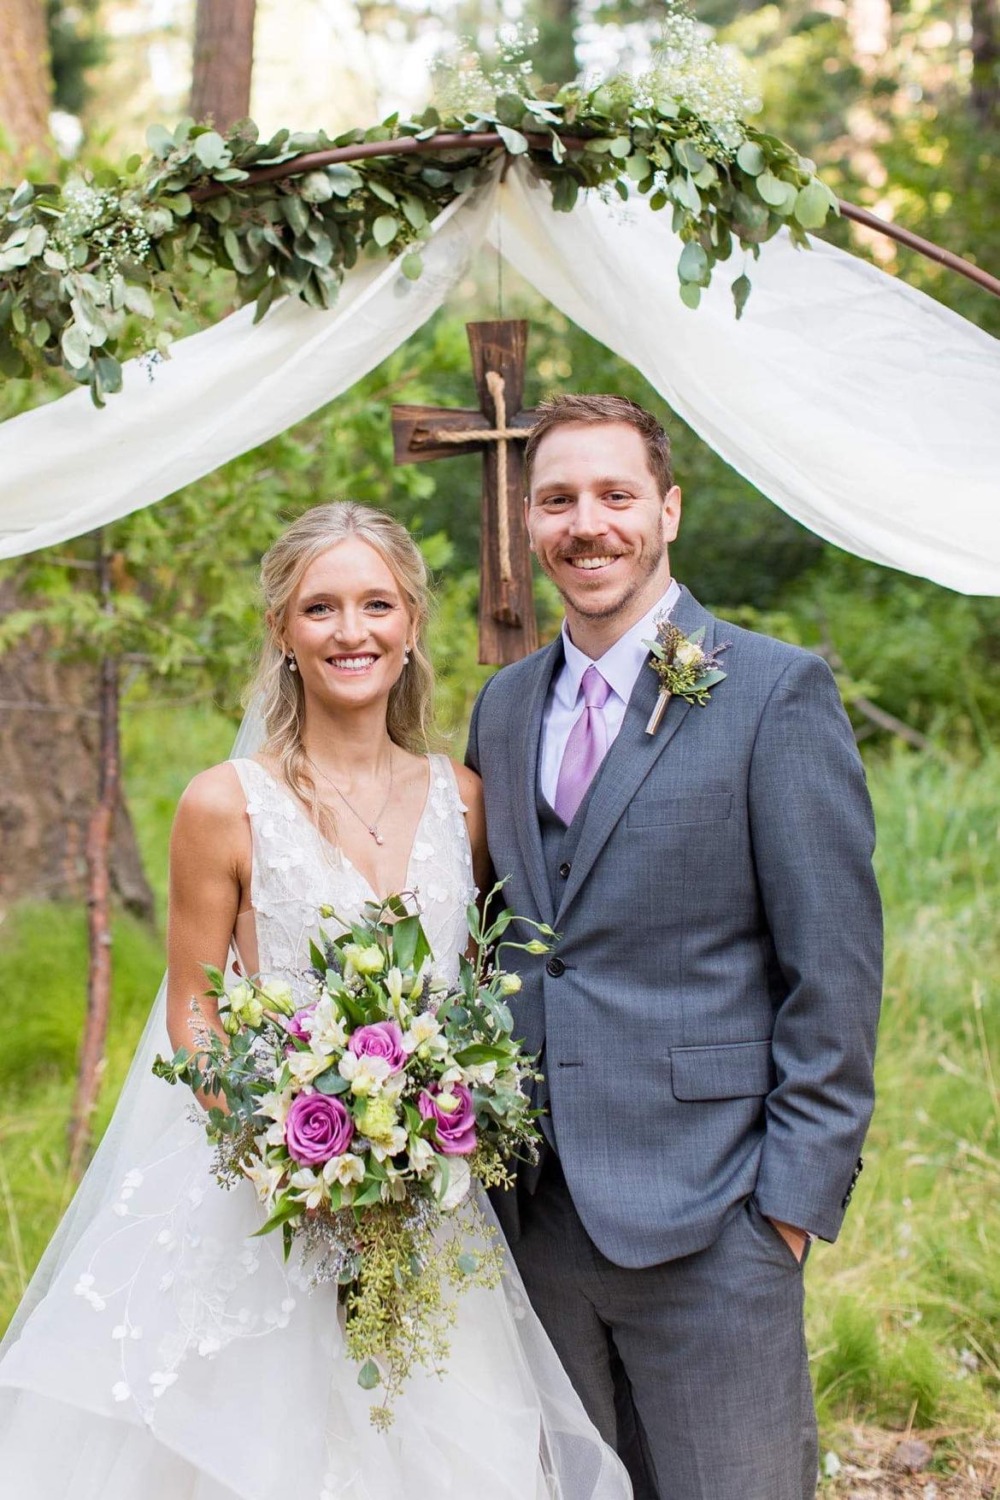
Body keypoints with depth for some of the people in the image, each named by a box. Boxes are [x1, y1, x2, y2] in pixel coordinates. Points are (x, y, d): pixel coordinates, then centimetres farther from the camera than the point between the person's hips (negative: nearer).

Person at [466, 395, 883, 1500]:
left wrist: (798, 1196, -12)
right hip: (535, 1212, 5)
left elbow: (835, 968, -8)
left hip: (704, 1213, -5)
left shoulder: (775, 692, -6)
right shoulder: (503, 708, 12)